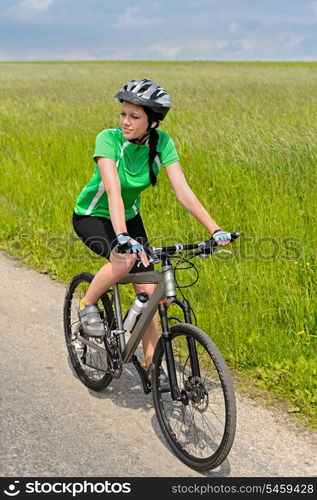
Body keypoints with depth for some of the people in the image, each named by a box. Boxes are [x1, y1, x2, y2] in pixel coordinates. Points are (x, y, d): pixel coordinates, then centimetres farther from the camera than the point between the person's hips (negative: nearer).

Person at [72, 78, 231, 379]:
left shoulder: (161, 143, -18)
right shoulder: (108, 139, -29)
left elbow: (183, 191, -22)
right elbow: (113, 190, -41)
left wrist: (215, 230, -32)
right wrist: (122, 237, -54)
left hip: (129, 216, 4)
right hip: (92, 216, -4)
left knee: (147, 288, -5)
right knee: (126, 259, -33)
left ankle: (152, 362, 9)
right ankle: (88, 305, -6)